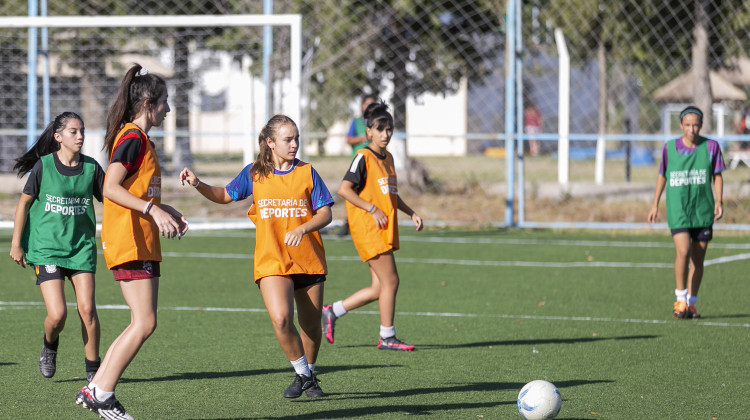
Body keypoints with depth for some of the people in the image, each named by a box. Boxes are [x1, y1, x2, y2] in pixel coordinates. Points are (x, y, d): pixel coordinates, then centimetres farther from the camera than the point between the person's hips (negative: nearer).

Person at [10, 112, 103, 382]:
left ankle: (92, 368, 7)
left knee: (87, 309, -9)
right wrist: (16, 243, 3)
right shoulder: (43, 166, -6)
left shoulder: (91, 167, 1)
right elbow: (24, 202, 3)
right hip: (46, 247, -2)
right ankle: (50, 345, 22)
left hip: (81, 246, 2)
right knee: (57, 314, -13)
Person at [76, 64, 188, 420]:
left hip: (142, 242, 10)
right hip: (130, 242, -10)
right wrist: (153, 210, -25)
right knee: (144, 323, -11)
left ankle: (95, 390, 9)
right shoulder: (133, 139, -12)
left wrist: (166, 212, 25)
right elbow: (111, 187, -21)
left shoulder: (140, 139, 18)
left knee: (142, 324, 7)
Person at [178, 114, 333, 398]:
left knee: (311, 325, 9)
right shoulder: (254, 173, 4)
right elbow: (225, 195, 18)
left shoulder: (307, 172, 2)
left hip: (309, 260, 1)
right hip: (271, 261, -1)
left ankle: (310, 377, 34)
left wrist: (302, 229, -20)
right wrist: (197, 184, 2)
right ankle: (301, 374, -3)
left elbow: (325, 214, -1)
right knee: (281, 319, -23)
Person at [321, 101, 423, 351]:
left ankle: (332, 312, 18)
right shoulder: (364, 157, -10)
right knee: (390, 281, -7)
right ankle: (387, 337, 2)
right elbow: (344, 189, -18)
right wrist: (373, 210, -19)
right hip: (368, 228, -9)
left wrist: (411, 213, 15)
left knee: (379, 288, 7)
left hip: (385, 231, 9)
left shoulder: (388, 158, 15)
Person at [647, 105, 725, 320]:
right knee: (683, 251, -18)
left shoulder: (711, 147, 0)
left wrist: (718, 201, -6)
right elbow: (662, 176, 12)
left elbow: (717, 176, 7)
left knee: (698, 259, 5)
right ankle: (680, 299, -6)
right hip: (677, 210, -2)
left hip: (703, 211, 2)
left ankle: (691, 303, 17)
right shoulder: (669, 147, 0)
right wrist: (655, 204, 13)